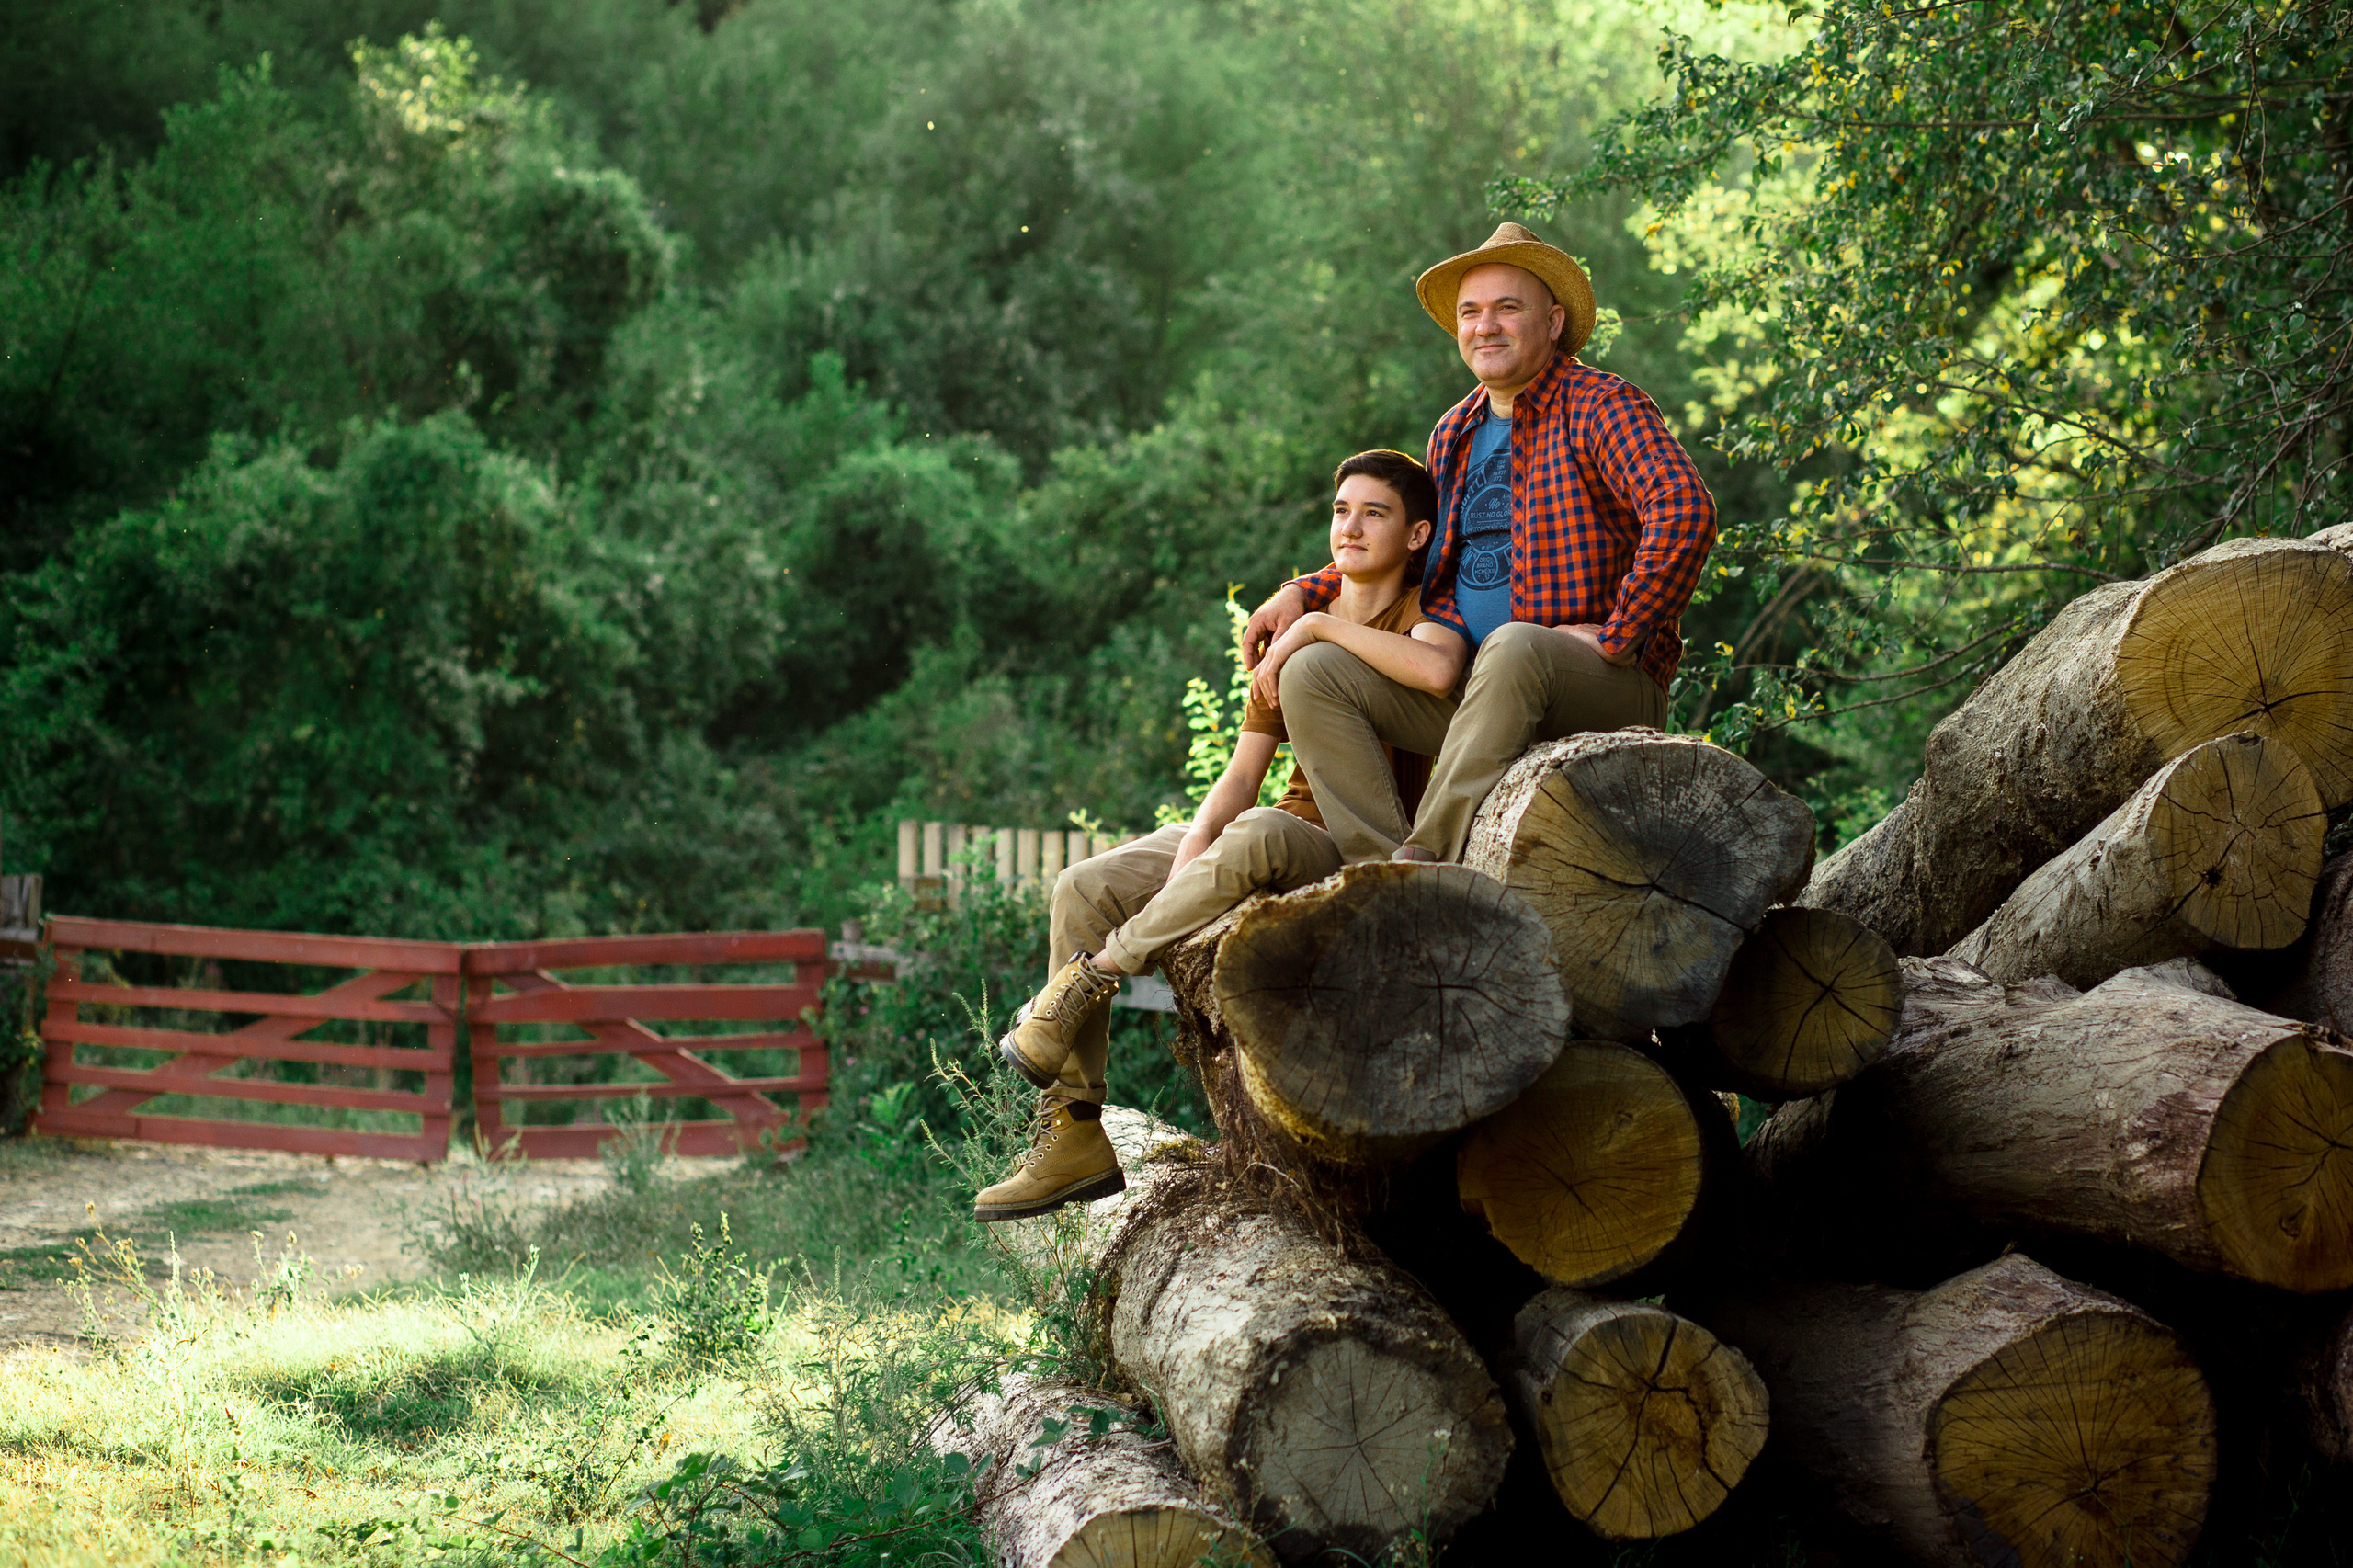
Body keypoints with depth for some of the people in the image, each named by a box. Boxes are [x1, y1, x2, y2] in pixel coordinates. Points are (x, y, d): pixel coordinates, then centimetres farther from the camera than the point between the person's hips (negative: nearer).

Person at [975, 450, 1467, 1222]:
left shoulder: (1426, 616, -2)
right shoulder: (1294, 625, 15)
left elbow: (1438, 670, -31)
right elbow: (1241, 775, 6)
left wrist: (1322, 625, -20)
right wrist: (1185, 870, -12)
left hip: (1363, 860, -6)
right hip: (1292, 826, 6)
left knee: (1255, 837, -40)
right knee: (1086, 890, -12)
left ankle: (1089, 978, -22)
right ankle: (1073, 1136, -12)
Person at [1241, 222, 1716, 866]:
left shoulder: (1603, 407, -6)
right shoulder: (1453, 434, 17)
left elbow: (1686, 511, -23)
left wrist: (1619, 636, -24)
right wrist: (1303, 593, 19)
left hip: (1607, 688, -7)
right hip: (1468, 683, 7)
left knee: (1514, 646, -39)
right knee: (1311, 671, -9)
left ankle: (1426, 857, -37)